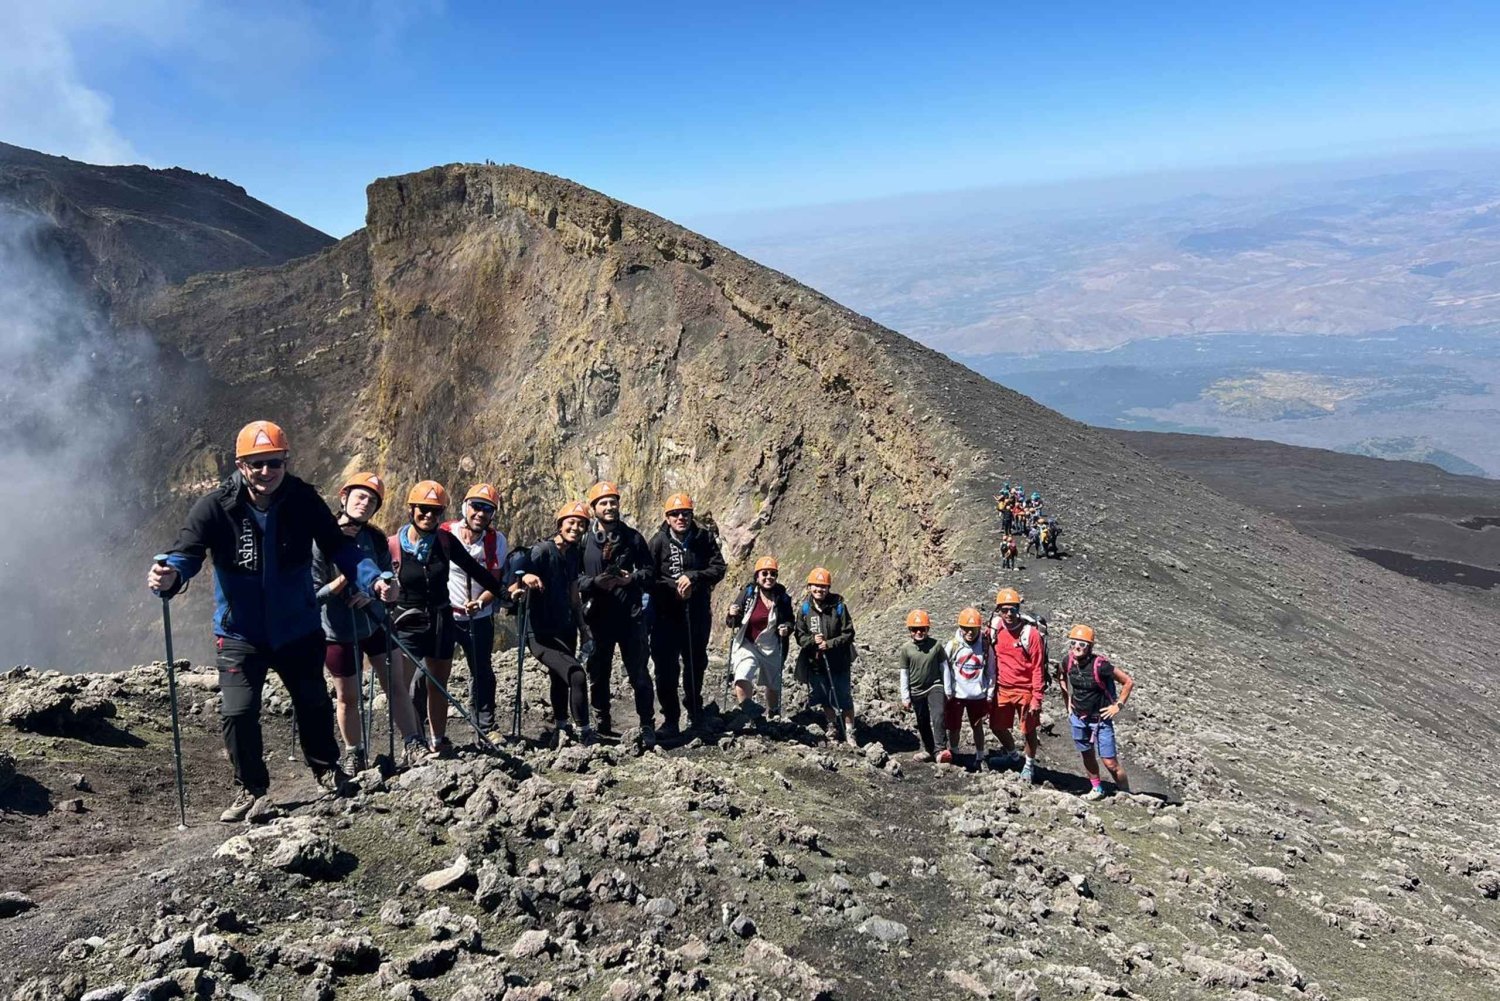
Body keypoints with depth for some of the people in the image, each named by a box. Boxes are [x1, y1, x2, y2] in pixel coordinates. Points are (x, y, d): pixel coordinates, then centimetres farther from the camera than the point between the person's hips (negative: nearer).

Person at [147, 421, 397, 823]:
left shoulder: (303, 500, -13)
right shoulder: (214, 507, -16)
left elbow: (339, 546, -9)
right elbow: (187, 552, -22)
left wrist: (371, 578, -26)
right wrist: (169, 574, -46)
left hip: (298, 629, 2)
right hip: (240, 635, -1)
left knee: (314, 704, 15)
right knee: (237, 713, -6)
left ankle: (326, 767, 43)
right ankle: (250, 787, 21)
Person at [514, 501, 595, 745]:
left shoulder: (574, 555, 8)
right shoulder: (542, 550, -14)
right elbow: (512, 586, -21)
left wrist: (584, 630, 19)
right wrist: (525, 579, -42)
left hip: (565, 630, 8)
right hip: (540, 634, -8)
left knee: (561, 681, 20)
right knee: (577, 674, -23)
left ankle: (562, 729, 40)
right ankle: (583, 732, -9)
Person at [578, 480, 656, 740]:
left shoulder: (633, 537, 5)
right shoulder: (584, 541, 2)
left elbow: (650, 569, 8)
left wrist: (633, 578, -10)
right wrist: (594, 582, -16)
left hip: (630, 614, 0)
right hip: (598, 615, 1)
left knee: (638, 672, 2)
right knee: (598, 674, 9)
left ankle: (647, 725, 11)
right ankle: (603, 726, 22)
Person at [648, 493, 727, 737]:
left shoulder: (705, 538, -2)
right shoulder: (658, 542, -7)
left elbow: (719, 568, -7)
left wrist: (693, 577, -21)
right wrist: (674, 588, -19)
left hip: (697, 613, 3)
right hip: (666, 614, -2)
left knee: (696, 663, 18)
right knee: (666, 667, -5)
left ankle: (695, 711, 39)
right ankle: (671, 719, 7)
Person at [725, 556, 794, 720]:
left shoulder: (782, 598, -6)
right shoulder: (747, 593, -10)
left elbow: (790, 621, 8)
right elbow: (732, 623, -5)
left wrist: (787, 628, -14)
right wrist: (732, 615, -27)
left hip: (771, 648, 2)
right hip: (746, 645, -2)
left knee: (773, 685, 21)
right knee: (742, 679, -29)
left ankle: (773, 715, 47)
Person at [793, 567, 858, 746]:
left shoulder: (839, 606, -11)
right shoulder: (804, 608, -4)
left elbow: (848, 634, -9)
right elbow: (800, 635, -1)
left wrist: (830, 643, -21)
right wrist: (812, 640, -21)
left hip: (838, 661, -2)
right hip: (815, 662, 3)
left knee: (844, 698, 5)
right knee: (825, 699, 17)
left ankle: (849, 733, 21)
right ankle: (832, 728, 39)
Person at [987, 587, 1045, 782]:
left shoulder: (1031, 633, -16)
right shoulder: (995, 629, -3)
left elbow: (1038, 668, -13)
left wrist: (1037, 698, -14)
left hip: (1025, 690, -4)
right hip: (1003, 689, 4)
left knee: (1028, 731, 7)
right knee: (997, 726, 14)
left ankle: (1029, 764, 30)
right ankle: (1011, 754, 41)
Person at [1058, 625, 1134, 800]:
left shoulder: (1100, 665, -24)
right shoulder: (1068, 661, -8)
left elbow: (1128, 682, -15)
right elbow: (1064, 679, 16)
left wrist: (1118, 705, -12)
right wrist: (1068, 700, 10)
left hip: (1101, 719, -5)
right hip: (1078, 718, 5)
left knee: (1110, 762, -3)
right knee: (1087, 755, 18)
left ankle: (1126, 794, 14)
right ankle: (1096, 789, 35)